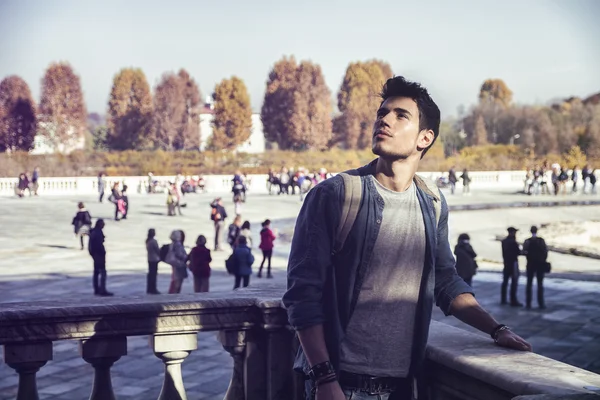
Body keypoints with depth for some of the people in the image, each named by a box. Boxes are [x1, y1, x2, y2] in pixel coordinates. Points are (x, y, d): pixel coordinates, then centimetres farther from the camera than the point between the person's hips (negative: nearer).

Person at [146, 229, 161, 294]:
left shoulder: (147, 241, 8)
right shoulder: (154, 241, -18)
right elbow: (158, 250, -13)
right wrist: (160, 257, 4)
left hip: (150, 259, 8)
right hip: (154, 259, -8)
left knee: (150, 274, 12)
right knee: (154, 274, -4)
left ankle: (149, 289, 16)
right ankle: (153, 289, -2)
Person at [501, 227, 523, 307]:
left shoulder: (504, 241, 7)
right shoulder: (513, 242, -16)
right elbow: (518, 252, -13)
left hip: (506, 263, 8)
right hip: (513, 263, -8)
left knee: (505, 282, 13)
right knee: (514, 283, -6)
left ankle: (503, 299, 18)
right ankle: (513, 301, -9)